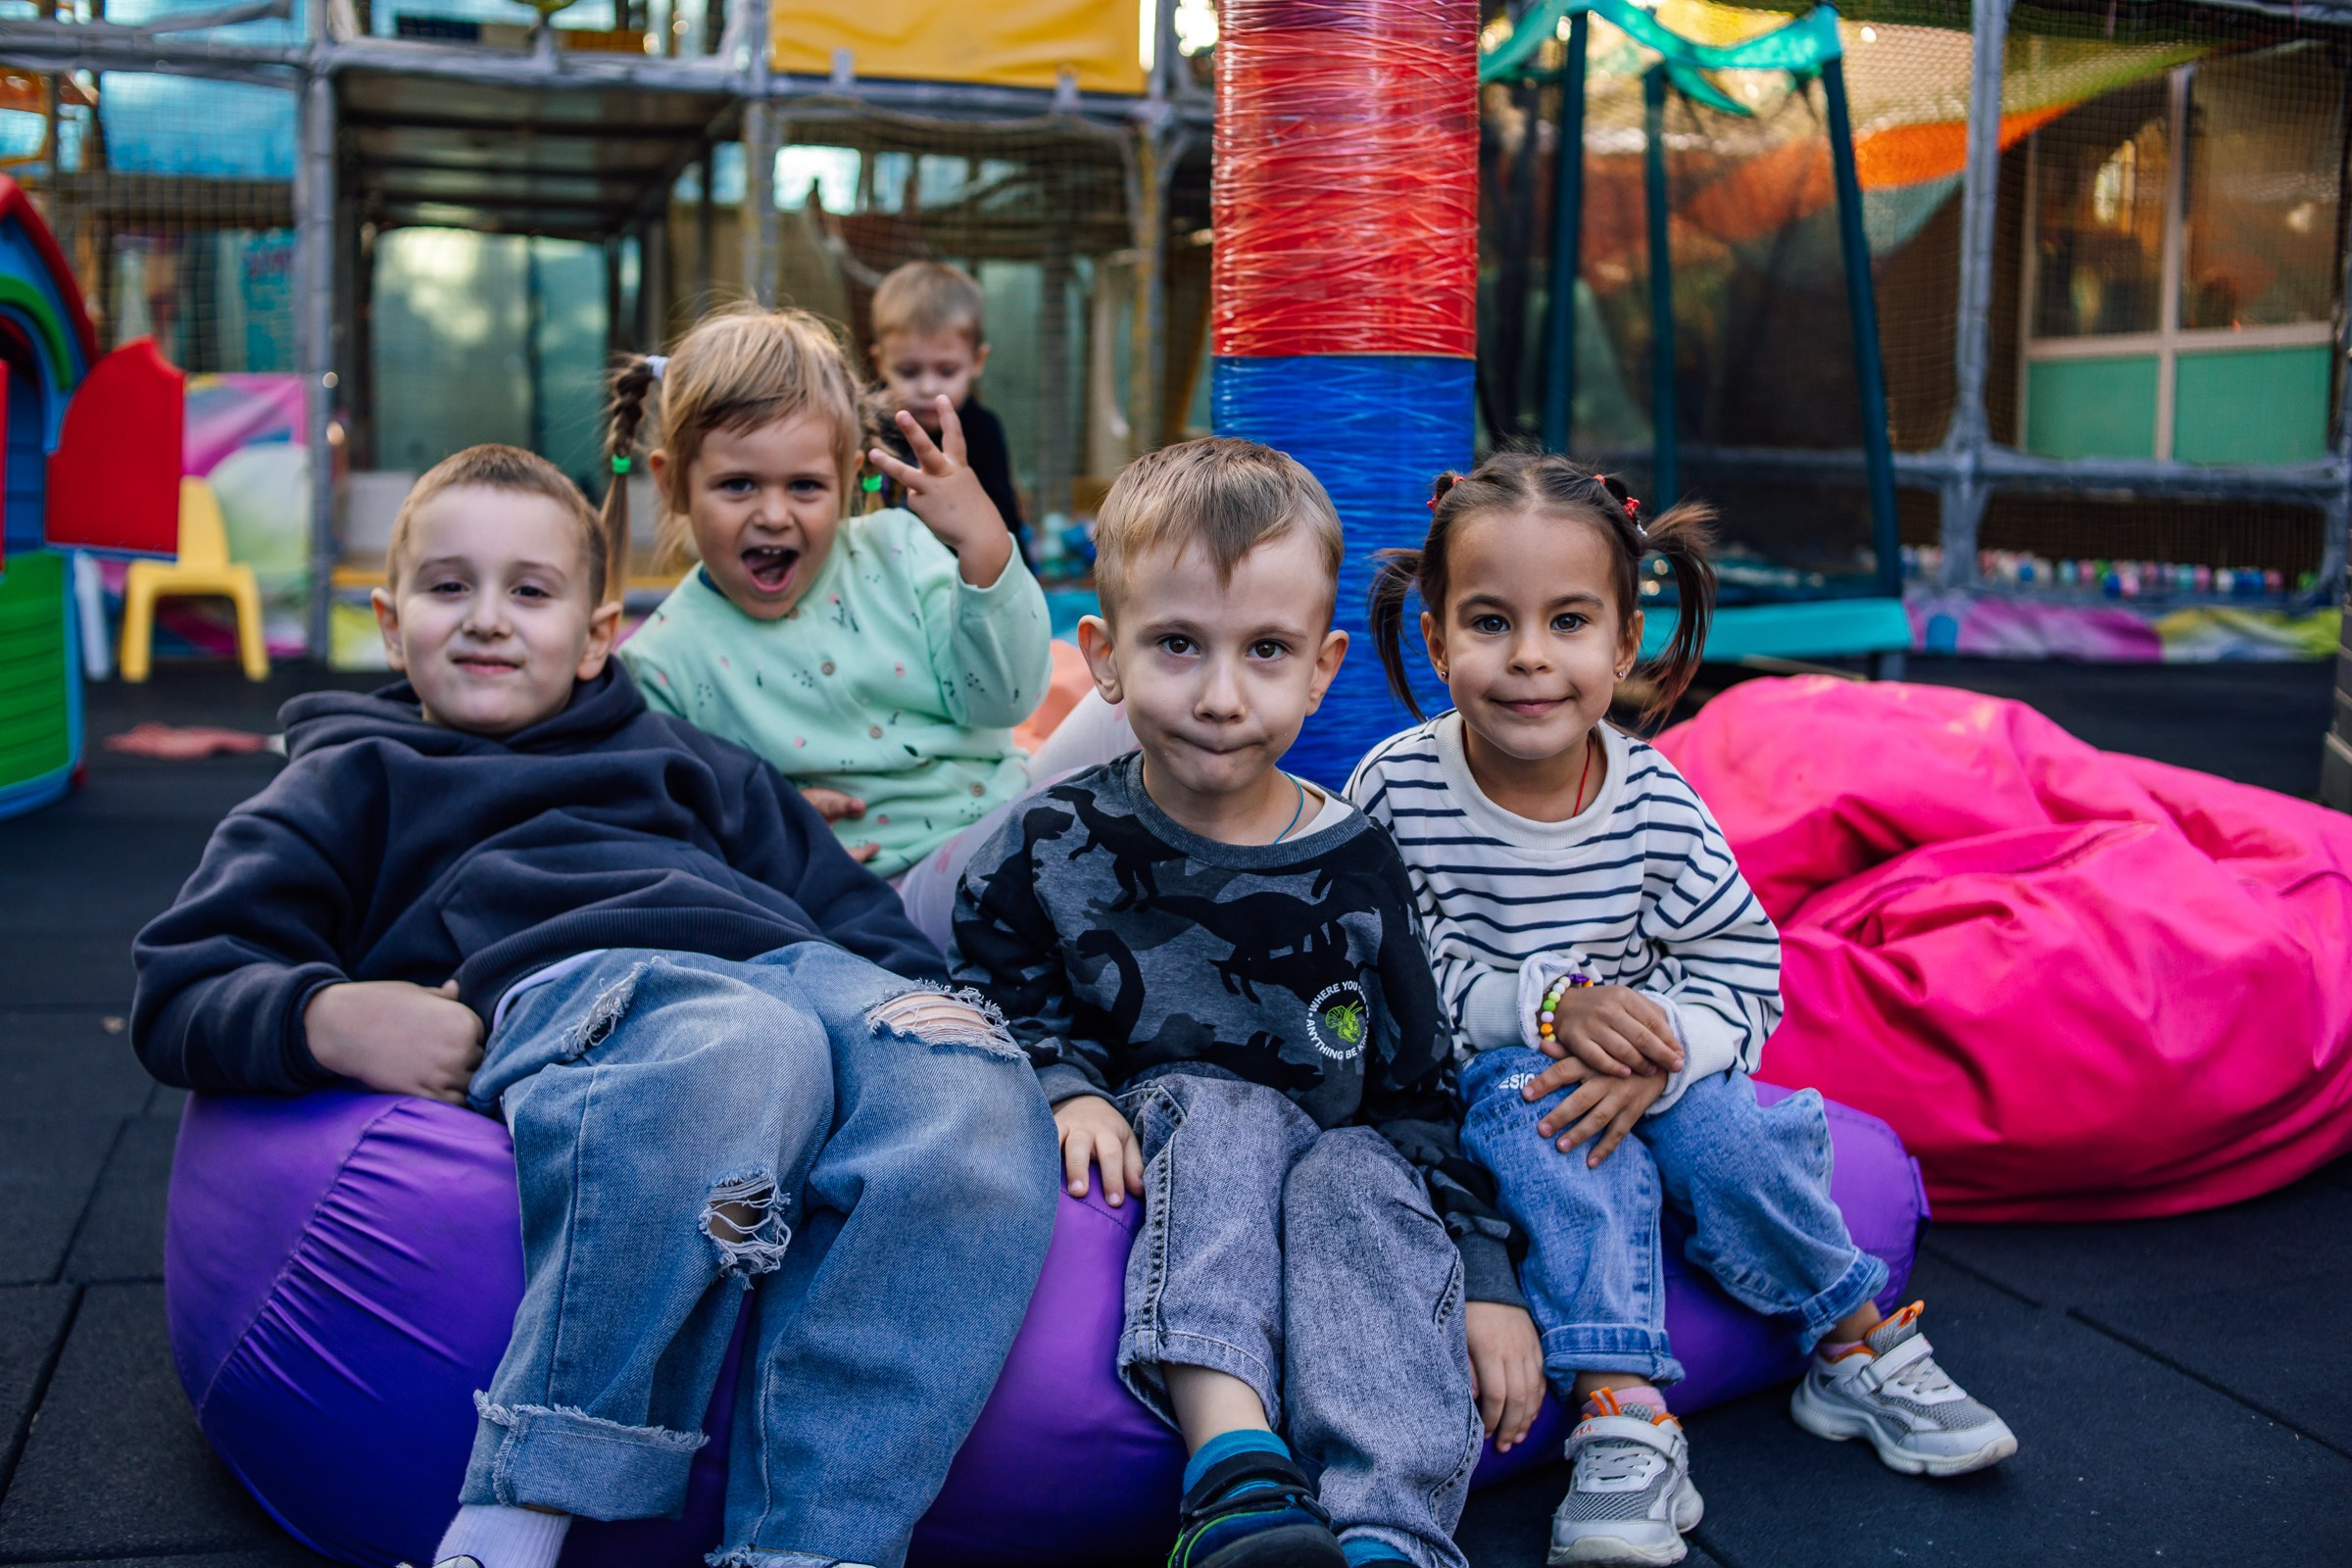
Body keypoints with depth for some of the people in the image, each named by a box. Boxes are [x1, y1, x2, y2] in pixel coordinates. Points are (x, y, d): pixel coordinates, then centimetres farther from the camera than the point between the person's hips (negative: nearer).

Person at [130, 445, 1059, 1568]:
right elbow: (182, 989, 17)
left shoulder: (688, 764, 40)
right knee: (742, 1052, -43)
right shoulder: (354, 783, 29)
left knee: (970, 1093, -33)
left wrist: (920, 990, 8)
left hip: (798, 970, 4)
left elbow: (856, 912, 33)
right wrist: (327, 1020, -7)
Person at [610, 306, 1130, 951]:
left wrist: (983, 545, -21)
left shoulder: (896, 550, 3)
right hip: (898, 889, -4)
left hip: (1017, 800, 4)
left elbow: (1003, 699, -7)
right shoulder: (663, 663, -3)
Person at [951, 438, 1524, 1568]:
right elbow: (1000, 990, 10)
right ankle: (1234, 1467, -48)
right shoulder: (1054, 847, -3)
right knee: (1226, 1111, -31)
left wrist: (1487, 1280, -5)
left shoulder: (1353, 868, -1)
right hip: (1163, 1139, 0)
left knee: (1361, 1180, -31)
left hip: (1339, 1147, 1)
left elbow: (1421, 1087, 2)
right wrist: (1066, 1088, -11)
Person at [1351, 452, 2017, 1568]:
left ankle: (1858, 1351, 0)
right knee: (1539, 1110, -32)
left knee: (1718, 1122, -23)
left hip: (1640, 1067, 2)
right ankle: (1621, 1414, -34)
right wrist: (1546, 1012, -26)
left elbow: (1745, 975, -8)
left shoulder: (1655, 803, -12)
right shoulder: (1396, 793, -18)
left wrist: (1654, 1055, -27)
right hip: (1471, 1082, -2)